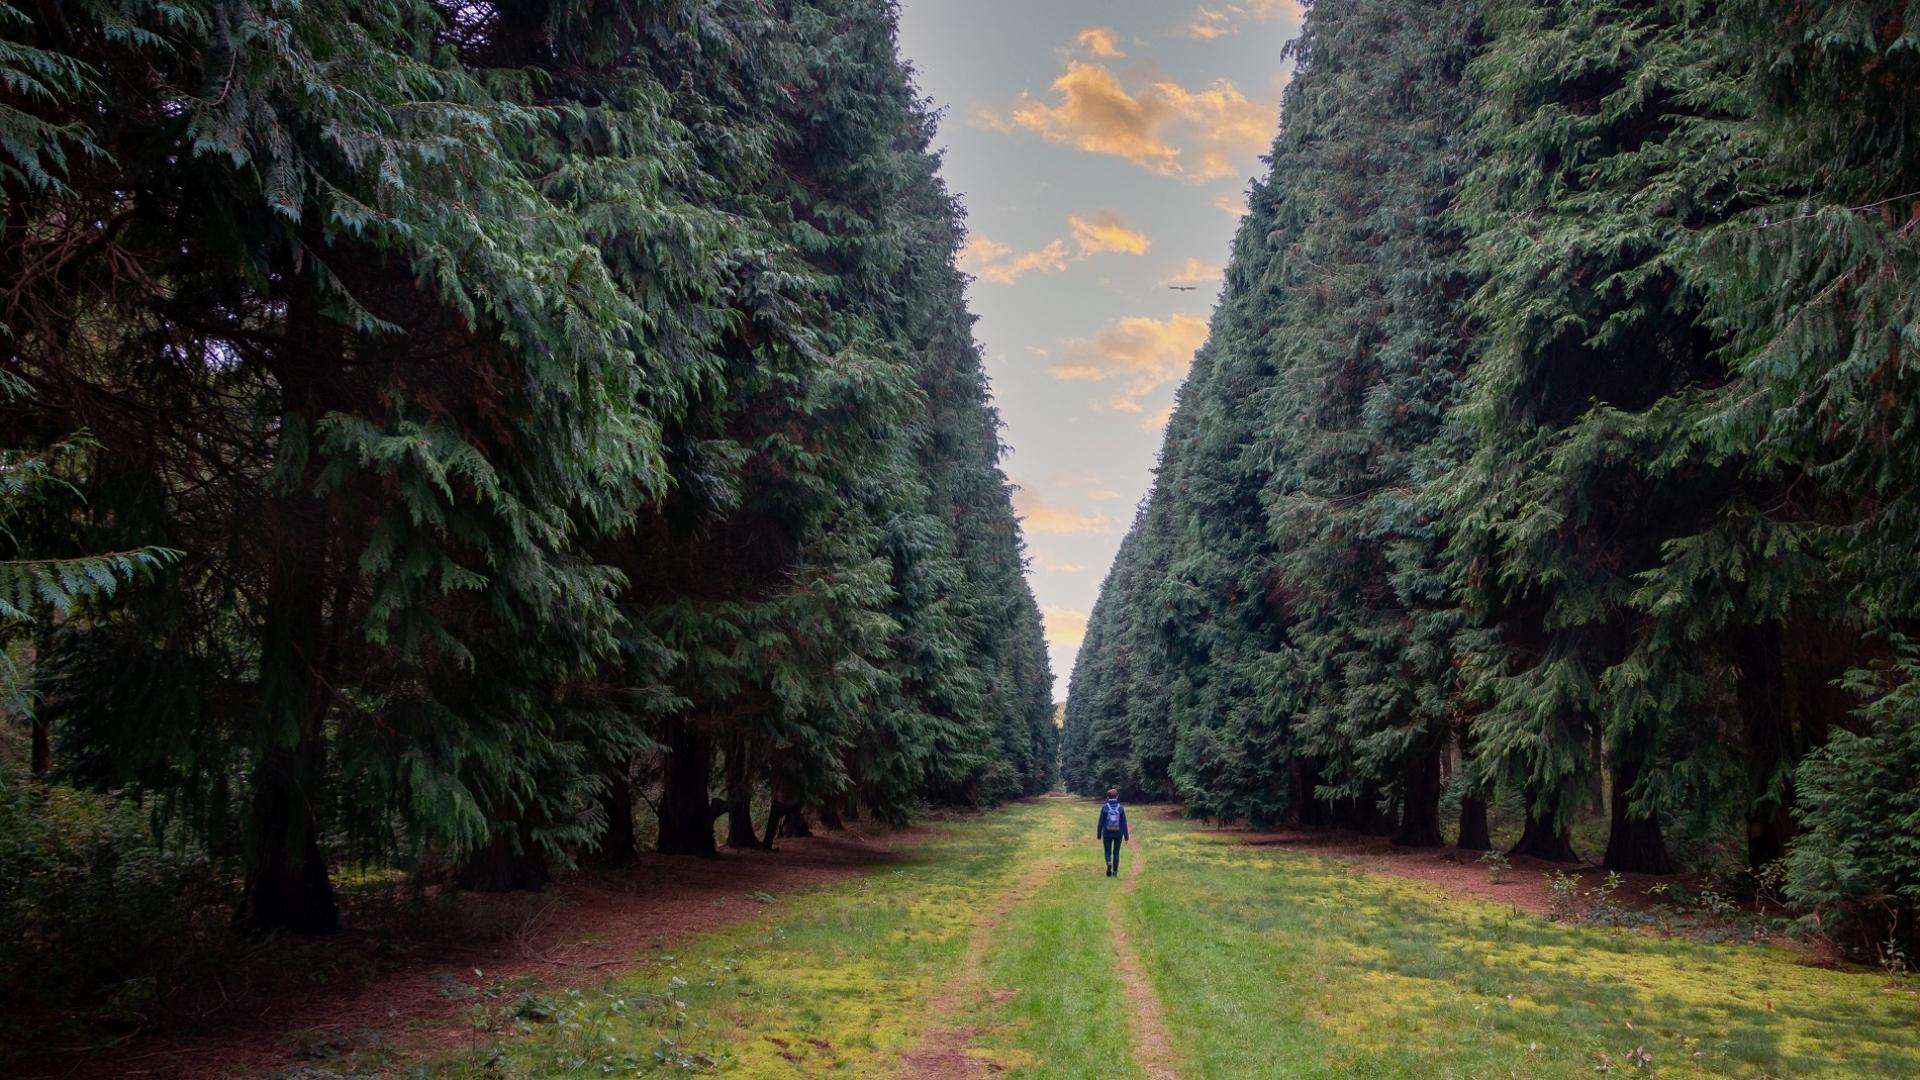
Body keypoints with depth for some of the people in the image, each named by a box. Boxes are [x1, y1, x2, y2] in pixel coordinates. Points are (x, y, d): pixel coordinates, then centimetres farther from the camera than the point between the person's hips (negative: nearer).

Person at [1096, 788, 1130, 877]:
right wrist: (1126, 837, 1)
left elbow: (1100, 822, -5)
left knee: (1108, 851, 11)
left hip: (1107, 834, -1)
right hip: (1118, 834, 1)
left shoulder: (1104, 807, -7)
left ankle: (1109, 863, -19)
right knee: (1116, 852, 14)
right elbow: (1124, 823, -4)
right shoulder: (1120, 807, -5)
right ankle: (1115, 871, 15)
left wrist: (1099, 835, 3)